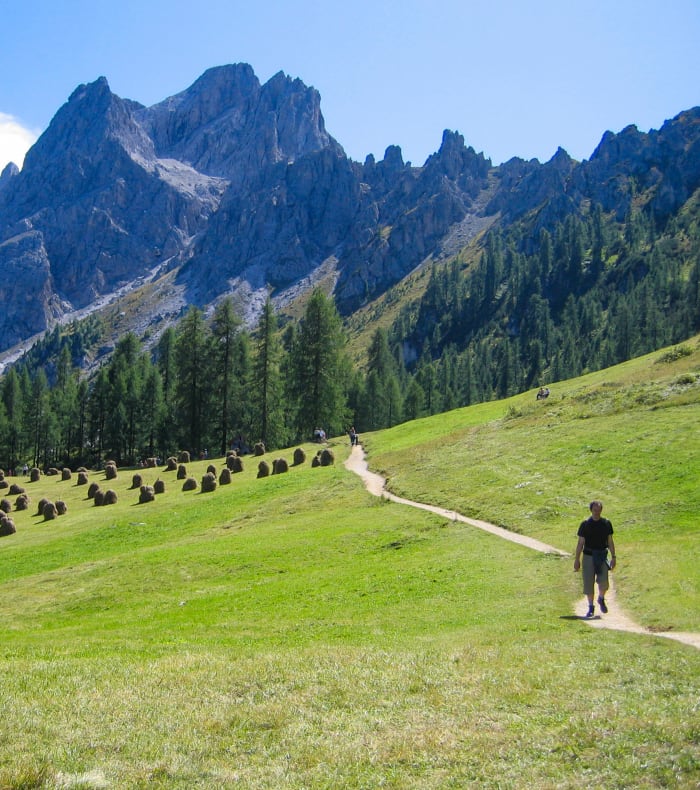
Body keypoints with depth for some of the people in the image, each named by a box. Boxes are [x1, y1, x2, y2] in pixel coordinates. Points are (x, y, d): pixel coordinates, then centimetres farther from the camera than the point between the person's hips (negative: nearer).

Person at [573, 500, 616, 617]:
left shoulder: (606, 524, 4)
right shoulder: (585, 524, -2)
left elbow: (610, 541, 11)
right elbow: (580, 543, 1)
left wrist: (613, 557, 6)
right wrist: (577, 559, -2)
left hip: (602, 557, 1)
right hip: (588, 556, -1)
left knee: (603, 583, -9)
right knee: (588, 583, 1)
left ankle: (601, 599, 22)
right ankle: (591, 607, 15)